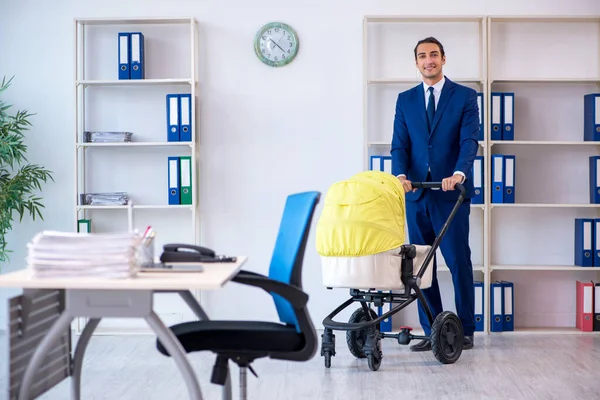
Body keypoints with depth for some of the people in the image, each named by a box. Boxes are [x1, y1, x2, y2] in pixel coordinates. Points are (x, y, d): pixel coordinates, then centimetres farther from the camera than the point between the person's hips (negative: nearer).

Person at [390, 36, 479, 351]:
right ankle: (431, 332, 13)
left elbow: (469, 141, -7)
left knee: (458, 262, -1)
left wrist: (459, 174, -25)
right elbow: (399, 144, 5)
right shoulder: (405, 100, 12)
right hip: (416, 193, 3)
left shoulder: (465, 96, 3)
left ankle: (465, 331, 10)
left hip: (451, 192, -3)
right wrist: (401, 174, -15)